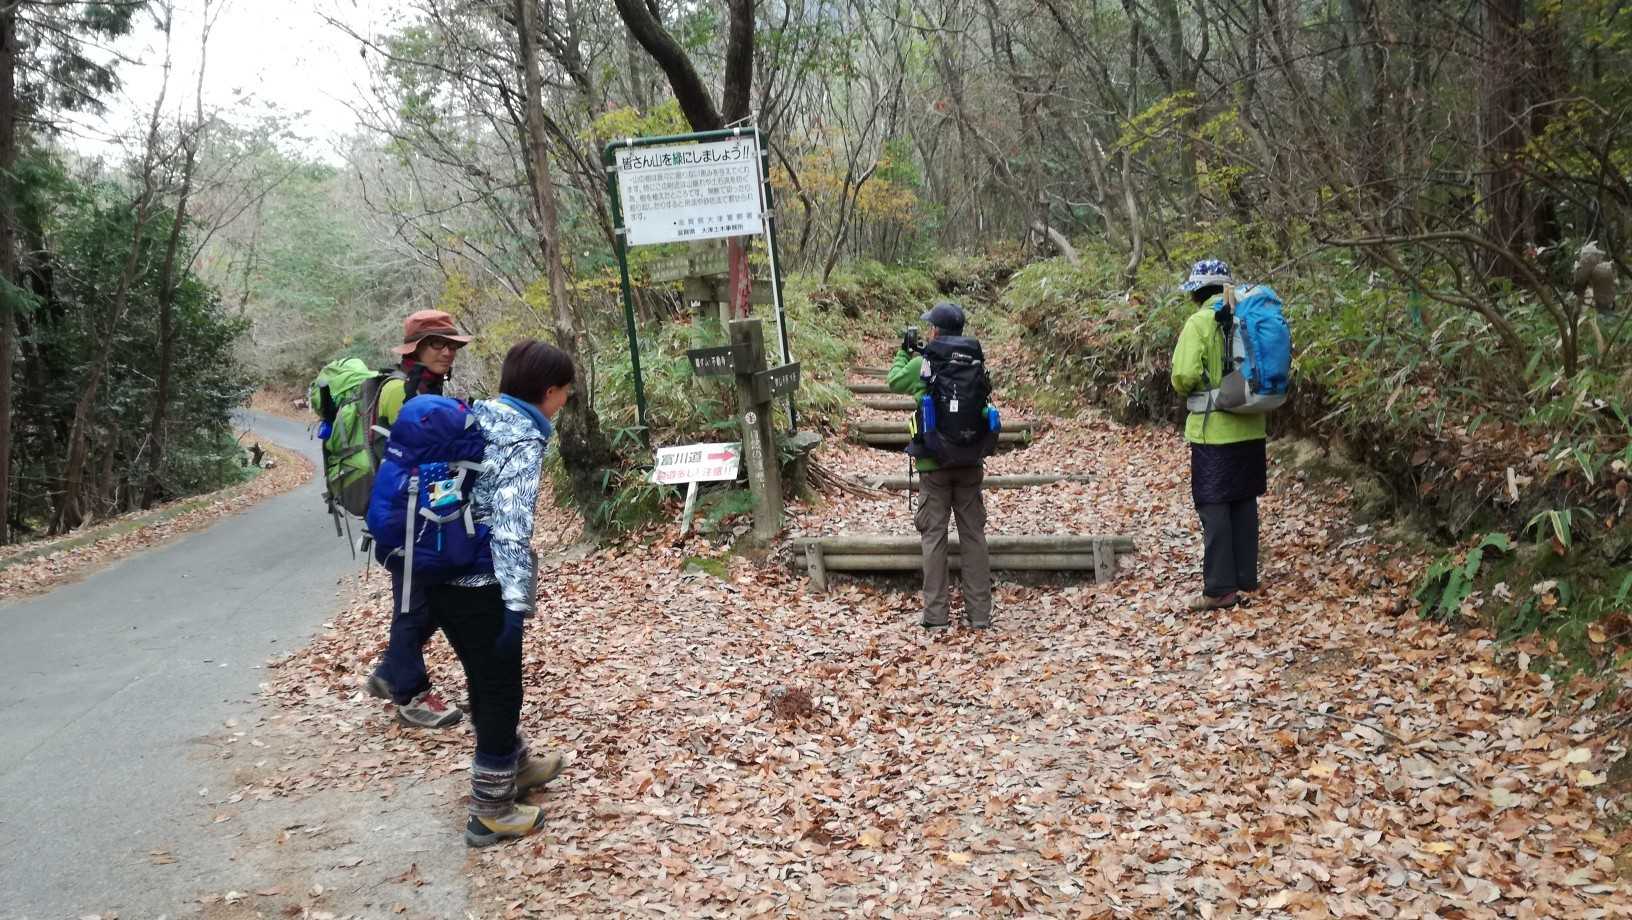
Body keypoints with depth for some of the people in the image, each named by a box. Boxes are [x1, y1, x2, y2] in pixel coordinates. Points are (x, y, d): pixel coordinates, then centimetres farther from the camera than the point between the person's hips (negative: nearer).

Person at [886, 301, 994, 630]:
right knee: (973, 534, 9)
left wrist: (904, 352, 27)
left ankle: (936, 614, 7)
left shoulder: (922, 364, -8)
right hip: (969, 463, 3)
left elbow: (895, 381, 10)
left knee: (934, 536, 5)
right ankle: (979, 613, 12)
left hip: (933, 463, -3)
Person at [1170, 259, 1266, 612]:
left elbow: (1185, 375, -19)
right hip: (1250, 428, 6)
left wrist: (1186, 390, 1)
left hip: (1214, 431, -6)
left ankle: (1220, 589, -2)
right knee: (1245, 503, 15)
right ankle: (1245, 579, 22)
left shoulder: (1200, 322, -12)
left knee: (1214, 509, -1)